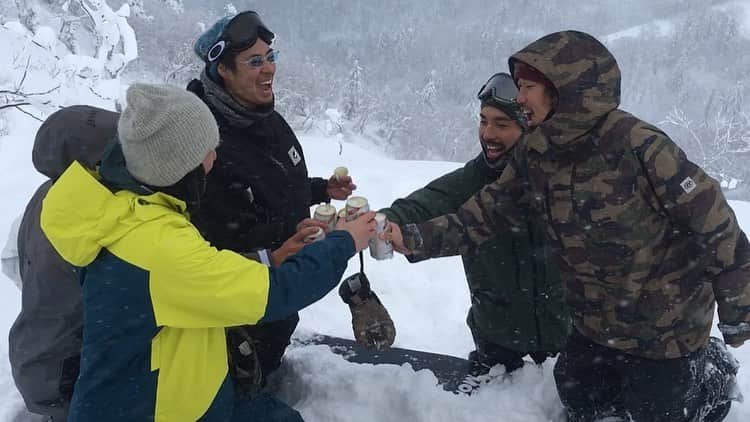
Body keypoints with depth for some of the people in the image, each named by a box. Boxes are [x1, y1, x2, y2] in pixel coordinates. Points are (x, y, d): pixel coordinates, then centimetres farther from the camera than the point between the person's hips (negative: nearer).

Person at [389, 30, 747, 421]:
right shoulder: (533, 156, -10)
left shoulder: (637, 146, -30)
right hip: (595, 325, 6)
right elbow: (483, 216, -6)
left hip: (665, 326, -6)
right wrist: (413, 238, -19)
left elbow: (714, 223, -22)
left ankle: (712, 371, 36)